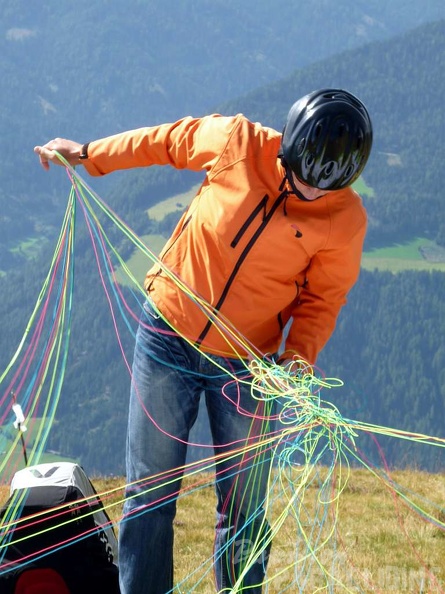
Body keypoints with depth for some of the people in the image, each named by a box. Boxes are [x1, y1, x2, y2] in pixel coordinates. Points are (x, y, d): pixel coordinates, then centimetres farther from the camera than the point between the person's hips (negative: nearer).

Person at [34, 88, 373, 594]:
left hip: (248, 363, -1)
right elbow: (169, 141, 4)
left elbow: (323, 297, -2)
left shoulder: (344, 220, -16)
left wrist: (299, 356, -19)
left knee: (242, 510, 4)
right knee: (149, 493, 5)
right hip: (168, 337, 1)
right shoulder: (236, 142, -15)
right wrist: (90, 155, 11)